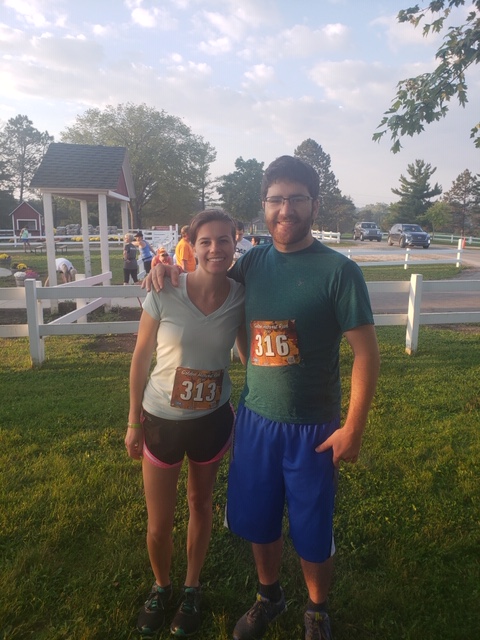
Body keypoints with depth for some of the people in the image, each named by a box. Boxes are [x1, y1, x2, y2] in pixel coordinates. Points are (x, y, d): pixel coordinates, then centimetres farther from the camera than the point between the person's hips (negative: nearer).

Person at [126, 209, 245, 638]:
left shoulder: (241, 297, -12)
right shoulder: (164, 293, -18)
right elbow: (141, 360, -8)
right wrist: (134, 422, -3)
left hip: (213, 419, 2)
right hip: (161, 420, -1)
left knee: (201, 503, 21)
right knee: (159, 523, 12)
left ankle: (192, 587, 47)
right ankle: (161, 586, 44)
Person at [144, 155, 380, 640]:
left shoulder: (338, 270, -12)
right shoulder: (252, 262, 0)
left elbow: (365, 352, -11)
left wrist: (354, 426, -12)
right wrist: (169, 270, -2)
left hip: (312, 427, -3)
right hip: (254, 418, 4)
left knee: (311, 531, 13)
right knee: (257, 521, 19)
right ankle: (269, 597, 48)